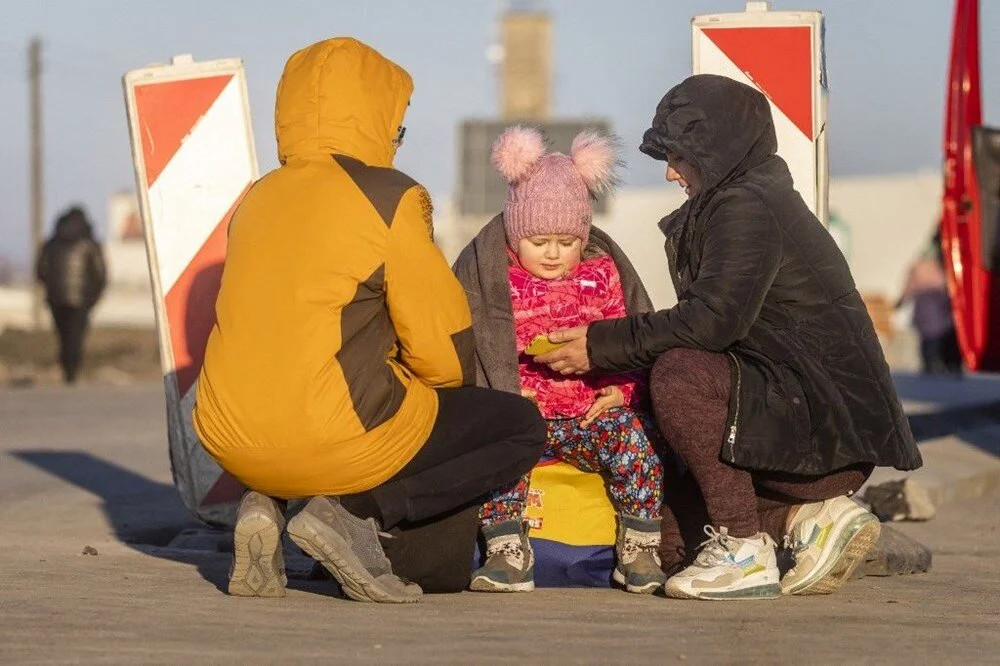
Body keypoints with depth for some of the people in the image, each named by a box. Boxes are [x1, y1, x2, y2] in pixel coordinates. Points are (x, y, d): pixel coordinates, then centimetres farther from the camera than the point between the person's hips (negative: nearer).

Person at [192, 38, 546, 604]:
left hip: (234, 443, 7)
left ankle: (268, 505, 8)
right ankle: (357, 513, -8)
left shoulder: (257, 200, 13)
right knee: (522, 427, 10)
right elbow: (444, 348, -5)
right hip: (335, 438, -7)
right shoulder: (388, 200, -6)